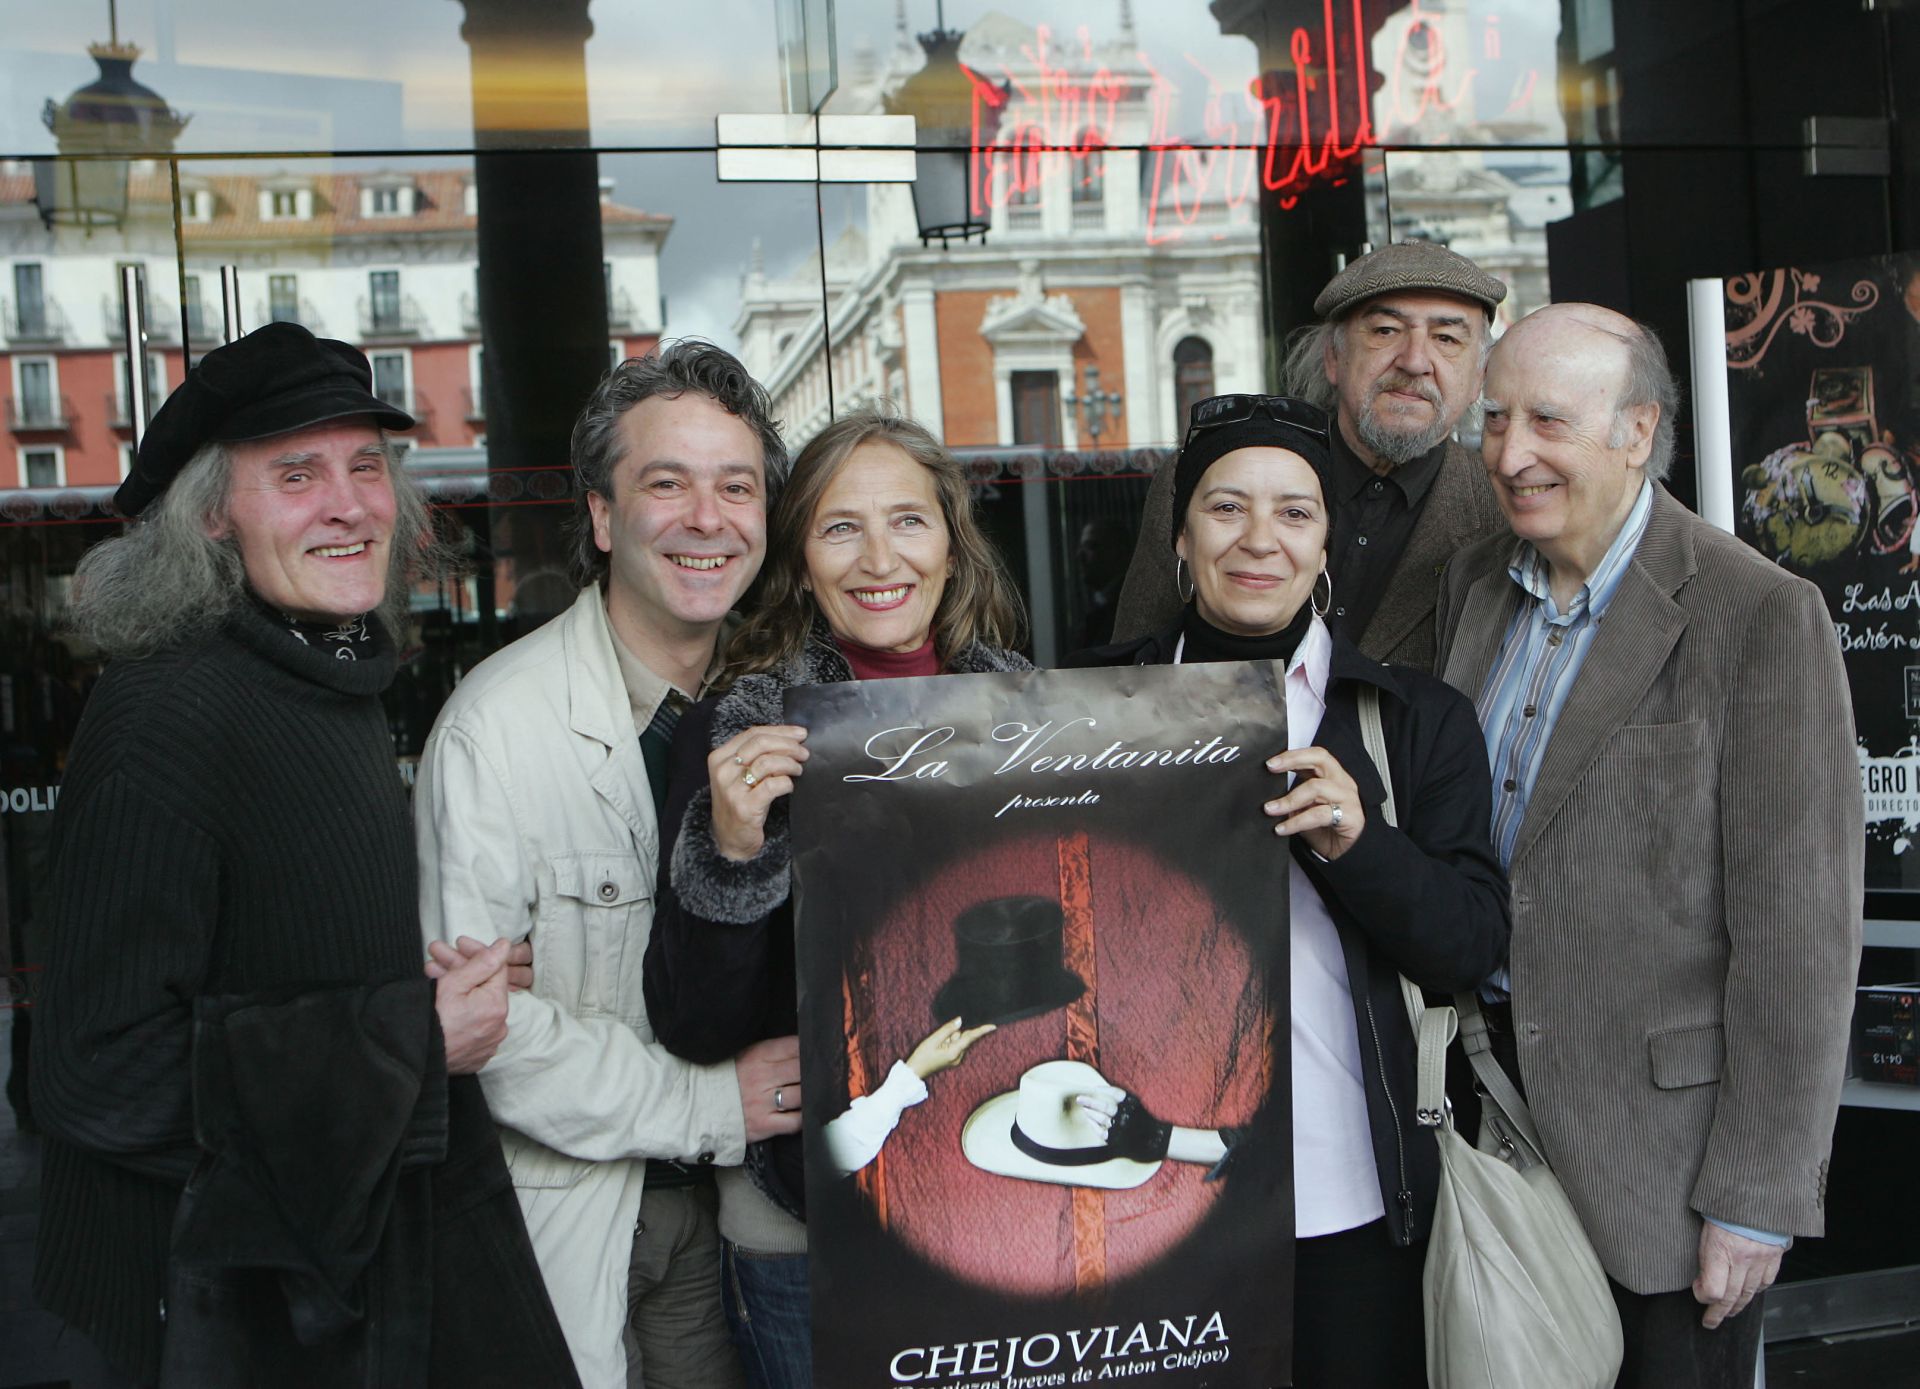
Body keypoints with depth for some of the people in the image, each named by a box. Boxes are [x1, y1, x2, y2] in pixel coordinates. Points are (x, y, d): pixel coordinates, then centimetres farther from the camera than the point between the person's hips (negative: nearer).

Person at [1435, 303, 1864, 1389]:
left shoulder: (1762, 616, -15)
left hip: (1665, 1128, -5)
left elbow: (1797, 930, -15)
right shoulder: (1476, 584, 6)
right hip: (1498, 1096, 6)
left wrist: (1757, 1198, -15)